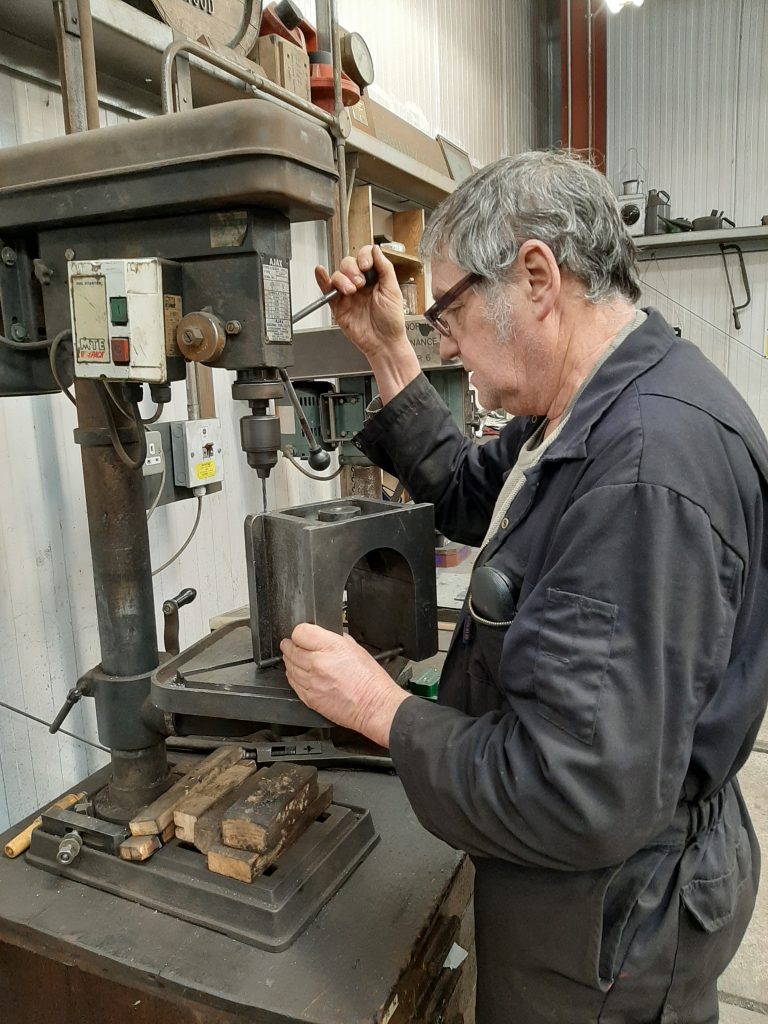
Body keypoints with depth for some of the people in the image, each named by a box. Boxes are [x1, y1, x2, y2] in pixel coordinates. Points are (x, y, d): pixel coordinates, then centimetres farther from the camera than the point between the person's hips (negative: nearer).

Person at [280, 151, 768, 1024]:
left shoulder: (651, 461, -34)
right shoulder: (589, 413, -1)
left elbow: (580, 800, -34)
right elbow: (468, 494, 12)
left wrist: (382, 710, -21)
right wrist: (387, 353, 2)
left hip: (609, 909, -8)